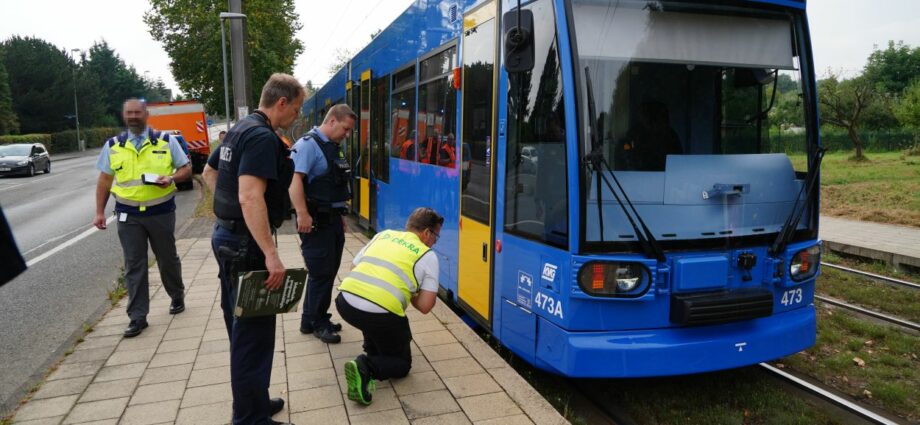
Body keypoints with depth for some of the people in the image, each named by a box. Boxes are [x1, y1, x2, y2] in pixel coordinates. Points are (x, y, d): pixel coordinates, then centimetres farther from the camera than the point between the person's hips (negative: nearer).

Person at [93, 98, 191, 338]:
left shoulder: (166, 141, 0)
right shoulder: (113, 146, 5)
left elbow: (186, 169, 2)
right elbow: (104, 180, 9)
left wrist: (171, 178, -19)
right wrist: (100, 212, 4)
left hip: (161, 211, -1)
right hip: (128, 214, 1)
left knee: (167, 259, 14)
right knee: (134, 266, 2)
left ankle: (177, 297, 37)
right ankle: (137, 317, 8)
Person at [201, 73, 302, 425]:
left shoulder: (240, 129, 13)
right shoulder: (263, 137, -19)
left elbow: (210, 173, 25)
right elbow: (251, 197, -30)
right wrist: (271, 255, -32)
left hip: (227, 235, 11)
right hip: (246, 243, -11)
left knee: (241, 326, 19)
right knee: (254, 333, -2)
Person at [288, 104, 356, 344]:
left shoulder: (333, 147, 14)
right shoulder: (308, 144, -14)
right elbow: (294, 179, -25)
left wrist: (340, 214, 21)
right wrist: (302, 214, -31)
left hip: (333, 219, 10)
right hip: (316, 221, -9)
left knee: (329, 271, 15)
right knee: (321, 274, 0)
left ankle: (310, 321, 29)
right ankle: (318, 323, 17)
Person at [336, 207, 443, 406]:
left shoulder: (384, 235, 21)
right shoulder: (428, 255, 8)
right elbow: (425, 306, 1)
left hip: (345, 302, 6)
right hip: (381, 314, -5)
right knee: (401, 364, 17)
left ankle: (372, 351, 30)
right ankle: (366, 367, -10)